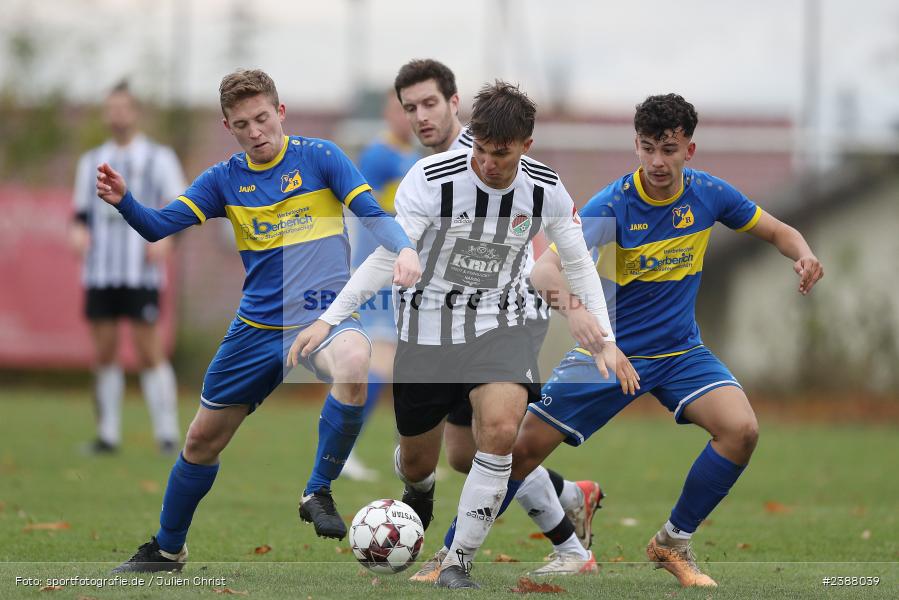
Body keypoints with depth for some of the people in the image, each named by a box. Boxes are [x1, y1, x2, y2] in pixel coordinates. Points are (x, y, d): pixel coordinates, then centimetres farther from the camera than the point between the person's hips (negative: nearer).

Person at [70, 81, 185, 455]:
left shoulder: (159, 158, 6)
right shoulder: (91, 161, 17)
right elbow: (82, 211, 19)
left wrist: (163, 234, -18)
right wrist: (78, 231, -4)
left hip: (141, 273, -4)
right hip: (99, 272, 4)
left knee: (149, 352, -8)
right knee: (104, 352, 1)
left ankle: (167, 434, -5)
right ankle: (107, 434, 6)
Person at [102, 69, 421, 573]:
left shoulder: (319, 158, -5)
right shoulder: (225, 180, 4)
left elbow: (372, 214, -11)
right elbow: (160, 227, -2)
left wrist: (404, 249, -31)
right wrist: (124, 202, -22)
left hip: (322, 316, -4)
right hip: (256, 325, 4)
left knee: (353, 363, -39)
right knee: (202, 440, 9)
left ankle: (319, 493, -22)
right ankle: (167, 548, 32)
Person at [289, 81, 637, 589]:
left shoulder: (546, 189, -10)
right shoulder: (432, 179, -20)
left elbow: (579, 263, 5)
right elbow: (387, 258, -18)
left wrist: (604, 337, -1)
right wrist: (328, 320, -25)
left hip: (497, 324, 1)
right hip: (427, 324, -1)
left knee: (501, 428, -26)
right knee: (417, 466, 8)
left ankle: (460, 561, -10)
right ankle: (418, 490, 51)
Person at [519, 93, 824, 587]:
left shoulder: (707, 194, -6)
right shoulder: (611, 205, -18)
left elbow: (777, 231, 9)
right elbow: (545, 269, -29)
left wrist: (803, 255, -16)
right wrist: (571, 306, -53)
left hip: (680, 352, 3)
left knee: (741, 430, -22)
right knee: (522, 450, -9)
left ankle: (673, 544, -2)